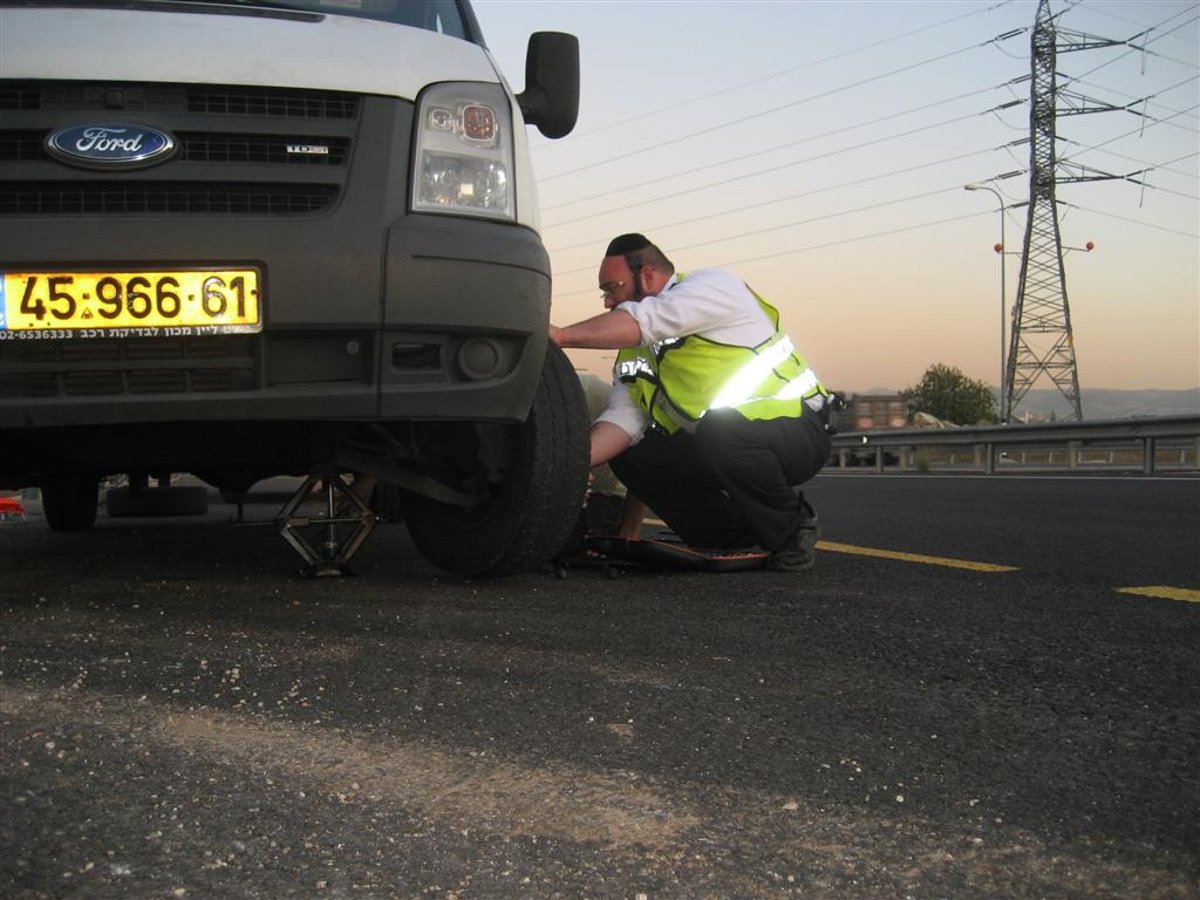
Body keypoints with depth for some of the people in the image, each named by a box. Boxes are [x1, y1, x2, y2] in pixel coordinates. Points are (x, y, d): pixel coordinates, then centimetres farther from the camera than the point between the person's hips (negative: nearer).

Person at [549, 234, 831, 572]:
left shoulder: (713, 285, -12)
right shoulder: (632, 354, 11)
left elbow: (644, 322, -29)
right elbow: (622, 418, -3)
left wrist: (559, 335, -31)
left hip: (797, 429, -8)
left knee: (720, 429, -37)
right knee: (631, 457, -5)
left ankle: (793, 524, -11)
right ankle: (739, 538, 3)